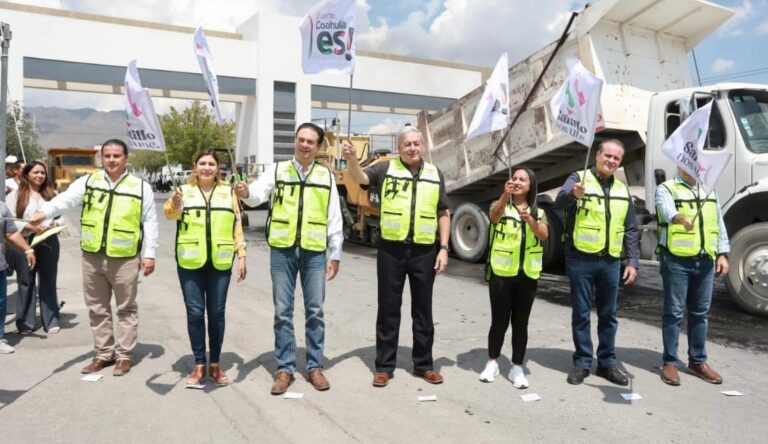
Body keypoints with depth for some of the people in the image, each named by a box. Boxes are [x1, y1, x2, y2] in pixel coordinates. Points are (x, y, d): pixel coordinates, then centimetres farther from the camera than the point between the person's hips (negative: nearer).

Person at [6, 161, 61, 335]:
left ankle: (51, 321, 15)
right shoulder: (15, 195, 2)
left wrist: (54, 224, -10)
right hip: (23, 242, -2)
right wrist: (30, 227, -17)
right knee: (25, 282, 6)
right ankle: (25, 323, 15)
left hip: (48, 242, 2)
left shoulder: (52, 194, 11)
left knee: (49, 281, 7)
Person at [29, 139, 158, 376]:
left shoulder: (140, 187, -1)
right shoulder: (88, 181, 5)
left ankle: (124, 355, 19)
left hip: (125, 259, -3)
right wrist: (44, 213, -30)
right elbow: (66, 199, -10)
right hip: (92, 257, 3)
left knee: (126, 308, 7)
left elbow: (150, 222, 0)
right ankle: (103, 354, 26)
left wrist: (149, 254, -4)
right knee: (97, 309, 13)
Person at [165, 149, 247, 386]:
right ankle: (199, 364, 15)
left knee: (217, 313, 6)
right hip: (190, 262, -1)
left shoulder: (228, 192, 8)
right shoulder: (184, 191, 4)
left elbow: (237, 225, 8)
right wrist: (174, 205, -37)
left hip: (219, 262, 1)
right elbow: (170, 214, -14)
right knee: (195, 312, 3)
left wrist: (241, 256, 2)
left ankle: (215, 364, 18)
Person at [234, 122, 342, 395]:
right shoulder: (277, 170, 5)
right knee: (282, 311, 6)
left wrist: (335, 255, 4)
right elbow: (258, 194, -13)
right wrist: (246, 192, -37)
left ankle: (315, 366, 20)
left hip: (314, 252, 1)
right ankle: (285, 368, 17)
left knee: (315, 311, 7)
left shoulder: (326, 176, 8)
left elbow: (334, 219, 8)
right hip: (282, 250, 0)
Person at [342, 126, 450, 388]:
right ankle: (384, 366, 18)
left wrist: (444, 248, 2)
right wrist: (352, 160, -35)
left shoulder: (434, 174, 9)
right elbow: (359, 178, -14)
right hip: (392, 250, -2)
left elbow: (443, 214, 11)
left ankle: (423, 364, 24)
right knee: (388, 309, 6)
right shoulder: (386, 169, 2)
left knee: (423, 309, 11)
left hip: (425, 251, 2)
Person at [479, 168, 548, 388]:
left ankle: (517, 368, 15)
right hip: (501, 273, -2)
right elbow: (494, 216, -22)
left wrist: (530, 220, -28)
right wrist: (505, 195, -40)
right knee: (499, 320, 2)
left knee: (521, 322, 6)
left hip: (528, 275, 2)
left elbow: (544, 235, -9)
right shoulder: (501, 206, 2)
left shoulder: (538, 212, 9)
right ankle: (492, 363, 20)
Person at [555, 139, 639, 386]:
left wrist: (633, 261, 6)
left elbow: (630, 231, 14)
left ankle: (607, 362, 25)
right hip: (581, 259, -4)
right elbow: (561, 200, -25)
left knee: (608, 314, 12)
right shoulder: (579, 178, -3)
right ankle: (582, 362, 16)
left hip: (611, 261, 5)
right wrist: (573, 194, -47)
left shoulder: (622, 190, 13)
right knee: (581, 313, 5)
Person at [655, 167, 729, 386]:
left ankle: (698, 361, 25)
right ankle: (670, 363, 9)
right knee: (674, 312, 0)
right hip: (677, 260, -5)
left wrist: (722, 253, 9)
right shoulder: (666, 189, -4)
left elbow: (719, 224, 18)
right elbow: (667, 210, -26)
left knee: (700, 312, 13)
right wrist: (681, 218, -48)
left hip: (705, 261, 6)